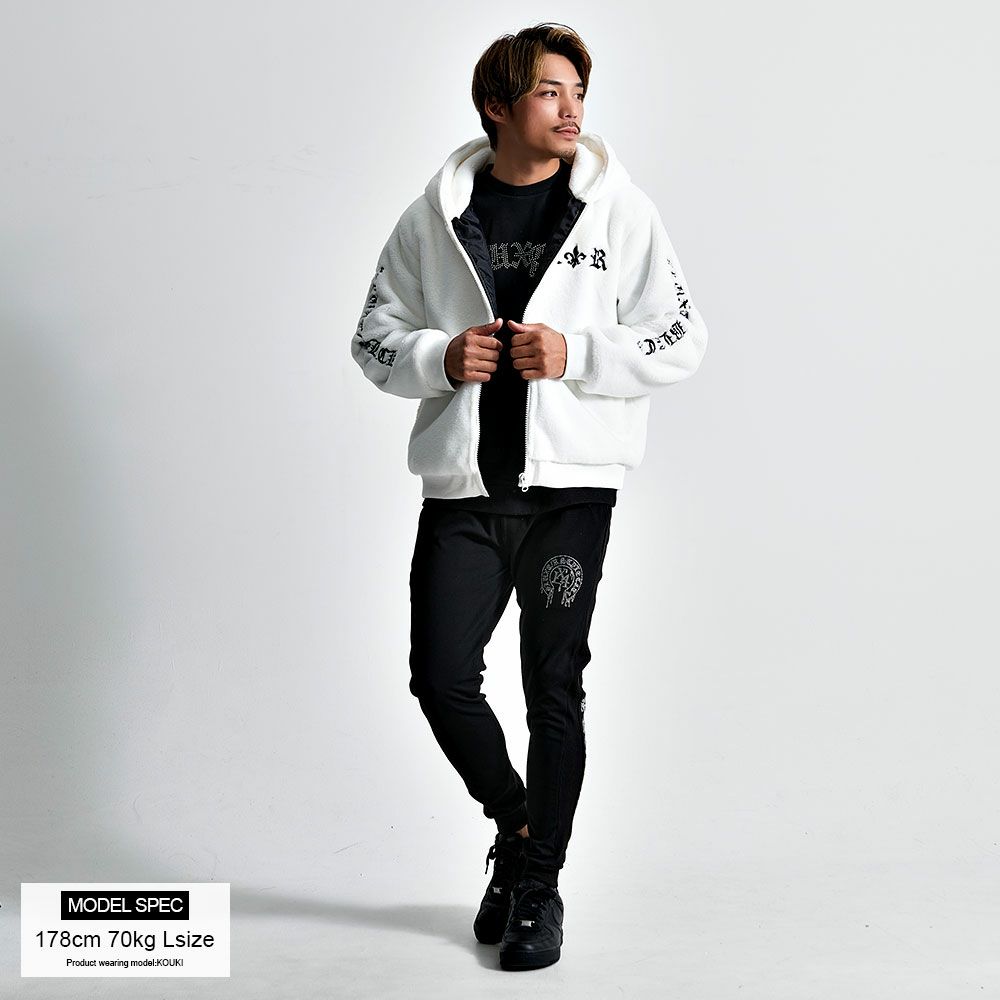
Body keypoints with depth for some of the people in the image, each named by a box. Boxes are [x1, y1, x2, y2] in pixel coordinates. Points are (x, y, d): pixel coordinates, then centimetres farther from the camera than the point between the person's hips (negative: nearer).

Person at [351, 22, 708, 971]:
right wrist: (440, 358, -9)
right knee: (441, 678, 1)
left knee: (554, 688, 3)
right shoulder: (435, 217, 7)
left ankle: (539, 884, 20)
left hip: (569, 485, -2)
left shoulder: (618, 209, 2)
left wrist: (575, 354, -14)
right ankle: (515, 824, 29)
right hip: (462, 486, 2)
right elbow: (375, 337, 11)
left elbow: (680, 341, 0)